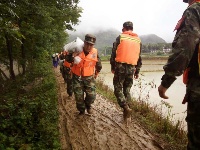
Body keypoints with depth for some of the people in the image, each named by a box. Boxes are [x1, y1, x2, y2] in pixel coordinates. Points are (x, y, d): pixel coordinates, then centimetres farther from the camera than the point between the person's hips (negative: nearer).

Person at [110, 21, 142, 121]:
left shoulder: (120, 37, 0)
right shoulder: (138, 40, 12)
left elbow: (114, 53, -3)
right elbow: (139, 57, 14)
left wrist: (112, 66, 6)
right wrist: (137, 71, 19)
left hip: (120, 66, -4)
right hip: (131, 68, 4)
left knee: (118, 89, 3)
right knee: (127, 90, 13)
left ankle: (126, 108, -11)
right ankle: (126, 110, 17)